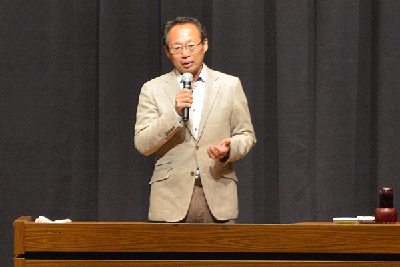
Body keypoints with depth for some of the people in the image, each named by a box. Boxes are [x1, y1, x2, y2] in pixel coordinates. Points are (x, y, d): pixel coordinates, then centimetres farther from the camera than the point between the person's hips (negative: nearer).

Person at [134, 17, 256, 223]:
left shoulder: (230, 86, 10)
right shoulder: (152, 90, 7)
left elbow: (247, 136, 14)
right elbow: (142, 145, -2)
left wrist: (229, 150, -9)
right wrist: (175, 114, -16)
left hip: (218, 197, 1)